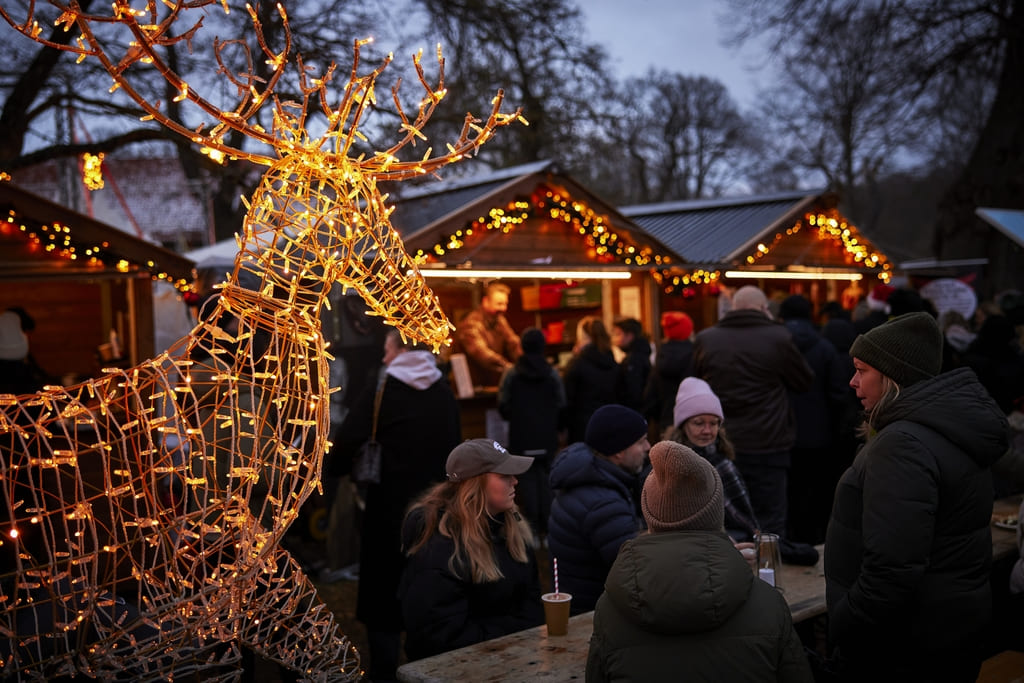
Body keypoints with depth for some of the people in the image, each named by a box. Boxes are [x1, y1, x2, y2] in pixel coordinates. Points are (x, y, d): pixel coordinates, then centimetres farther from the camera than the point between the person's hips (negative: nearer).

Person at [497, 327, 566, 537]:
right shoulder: (552, 374, -3)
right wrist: (556, 427, 17)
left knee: (527, 480, 6)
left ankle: (532, 527, 8)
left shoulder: (511, 374, -6)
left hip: (521, 437, -1)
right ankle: (547, 526, 11)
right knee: (547, 478, 9)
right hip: (547, 438, 1)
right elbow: (561, 407, 0)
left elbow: (503, 407, -4)